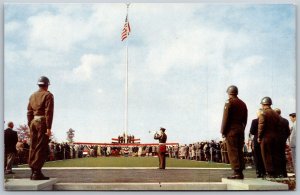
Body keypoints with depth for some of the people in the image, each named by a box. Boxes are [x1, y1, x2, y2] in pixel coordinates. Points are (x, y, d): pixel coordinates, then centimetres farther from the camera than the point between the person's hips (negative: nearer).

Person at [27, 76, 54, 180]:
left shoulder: (32, 96, 16)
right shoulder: (48, 95, -3)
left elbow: (29, 112, 14)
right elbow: (49, 112, -12)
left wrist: (30, 126, 17)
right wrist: (48, 127, -14)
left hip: (33, 122, 7)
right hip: (42, 122, -7)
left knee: (33, 147, 9)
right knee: (41, 148, -7)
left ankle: (33, 171, 10)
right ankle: (37, 172, -11)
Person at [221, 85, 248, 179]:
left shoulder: (229, 102, -7)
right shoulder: (243, 103, 14)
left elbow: (226, 118, -11)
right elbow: (245, 119, 15)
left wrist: (223, 131, -6)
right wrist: (242, 129, 18)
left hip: (231, 130, -7)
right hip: (241, 130, 7)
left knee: (232, 151, -6)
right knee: (240, 151, 10)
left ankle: (236, 172, -9)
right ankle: (240, 172, 10)